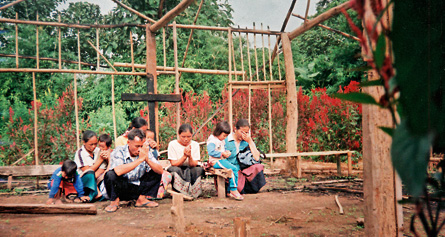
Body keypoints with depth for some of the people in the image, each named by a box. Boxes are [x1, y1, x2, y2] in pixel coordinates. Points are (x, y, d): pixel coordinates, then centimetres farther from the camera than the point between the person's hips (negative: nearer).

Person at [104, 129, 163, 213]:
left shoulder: (146, 153, -5)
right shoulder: (119, 151, -17)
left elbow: (160, 171, -13)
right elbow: (118, 171, -38)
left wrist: (147, 160, -29)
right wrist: (140, 159, -34)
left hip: (138, 189, 4)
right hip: (120, 188, -4)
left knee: (155, 172, -8)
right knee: (110, 175, -31)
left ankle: (141, 199, 1)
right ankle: (114, 201, -6)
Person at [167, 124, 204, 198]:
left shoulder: (195, 145, 0)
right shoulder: (172, 144, -6)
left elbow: (194, 165, -7)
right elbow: (174, 163, -11)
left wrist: (190, 156, -26)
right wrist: (184, 156, -24)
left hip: (190, 171, 2)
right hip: (177, 172, -1)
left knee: (199, 169, -30)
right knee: (175, 169, -35)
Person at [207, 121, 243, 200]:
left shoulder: (222, 141, 19)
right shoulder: (212, 140, -12)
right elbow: (211, 152, -23)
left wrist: (227, 152, 7)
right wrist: (222, 154, -20)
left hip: (222, 160, 10)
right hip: (216, 161, -10)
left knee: (237, 168, -5)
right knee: (233, 169, -22)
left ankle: (230, 191, -4)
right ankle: (233, 190, -14)